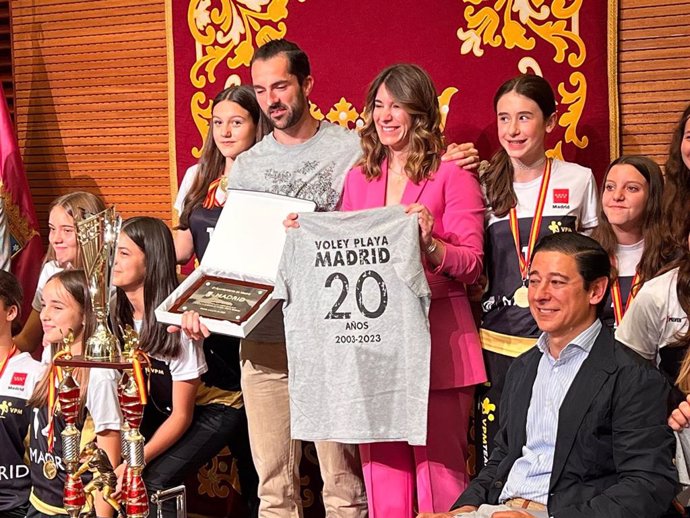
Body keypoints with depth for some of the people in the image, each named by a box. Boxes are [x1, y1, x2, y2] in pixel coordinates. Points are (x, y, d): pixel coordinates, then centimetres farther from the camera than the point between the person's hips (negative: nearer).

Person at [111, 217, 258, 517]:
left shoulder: (175, 323, -28)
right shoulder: (118, 313, -10)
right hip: (161, 407, 7)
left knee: (155, 480, -22)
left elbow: (182, 416, -21)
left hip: (215, 406, -7)